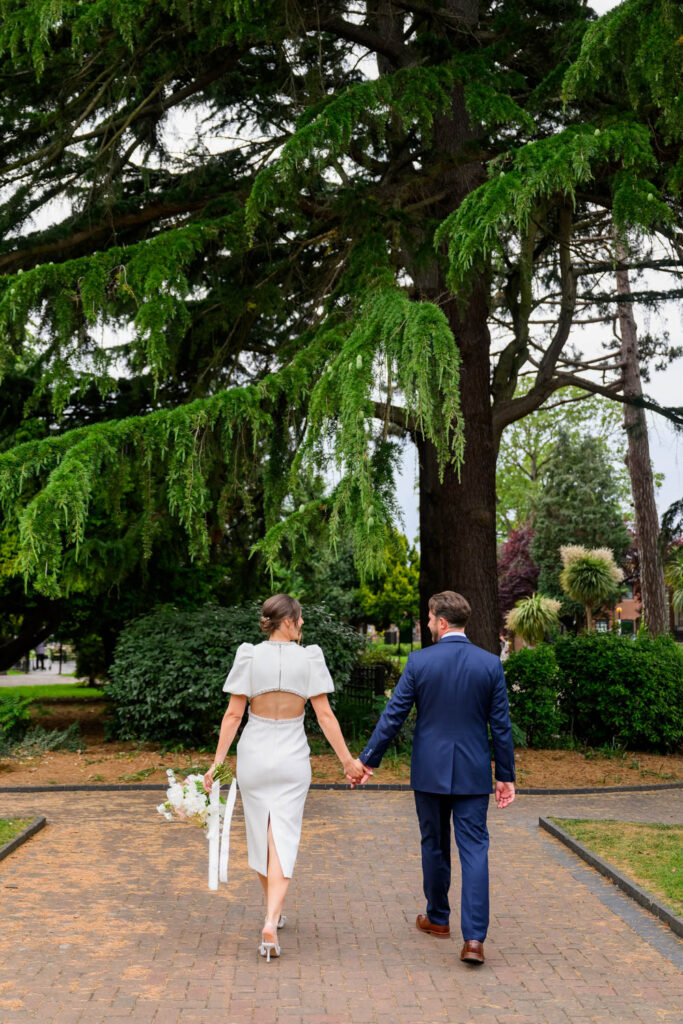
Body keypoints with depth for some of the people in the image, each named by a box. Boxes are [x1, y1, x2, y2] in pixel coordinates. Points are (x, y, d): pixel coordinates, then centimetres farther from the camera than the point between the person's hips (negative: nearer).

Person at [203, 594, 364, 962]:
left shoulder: (249, 656, -8)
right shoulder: (310, 658, -8)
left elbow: (233, 714, -8)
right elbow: (324, 715, -8)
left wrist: (217, 762, -2)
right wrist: (347, 760, 0)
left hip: (254, 756, 1)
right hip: (292, 759, -1)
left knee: (259, 837, 18)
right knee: (283, 841, 3)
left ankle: (272, 915, 35)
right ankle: (271, 921, -14)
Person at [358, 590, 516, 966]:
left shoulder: (419, 661, -8)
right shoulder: (490, 664, -4)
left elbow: (393, 715, -6)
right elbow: (501, 726, -1)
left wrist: (367, 759, 3)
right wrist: (506, 776, 7)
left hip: (430, 771, 0)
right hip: (473, 773, 0)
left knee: (434, 846, 17)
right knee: (474, 850, 4)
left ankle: (438, 918, 33)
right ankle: (474, 938, -4)